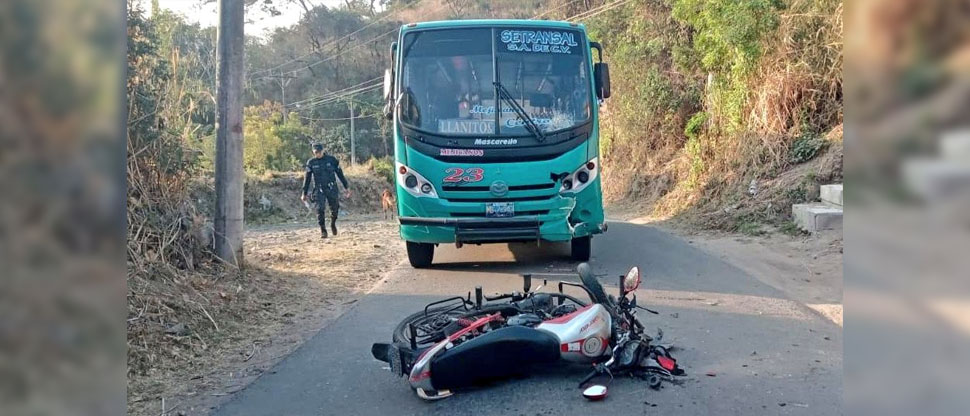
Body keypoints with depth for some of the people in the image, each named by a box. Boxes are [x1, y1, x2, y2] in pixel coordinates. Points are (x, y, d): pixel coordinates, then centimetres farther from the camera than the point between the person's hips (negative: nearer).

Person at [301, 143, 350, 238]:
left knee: (334, 209, 3)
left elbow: (340, 173, 5)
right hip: (319, 190, 0)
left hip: (332, 188, 0)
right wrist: (304, 193, 6)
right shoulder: (311, 162, 0)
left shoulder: (331, 160, -1)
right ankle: (323, 231, 0)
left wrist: (346, 187, 6)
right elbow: (307, 178, 6)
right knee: (320, 209, -10)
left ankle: (333, 224, 32)